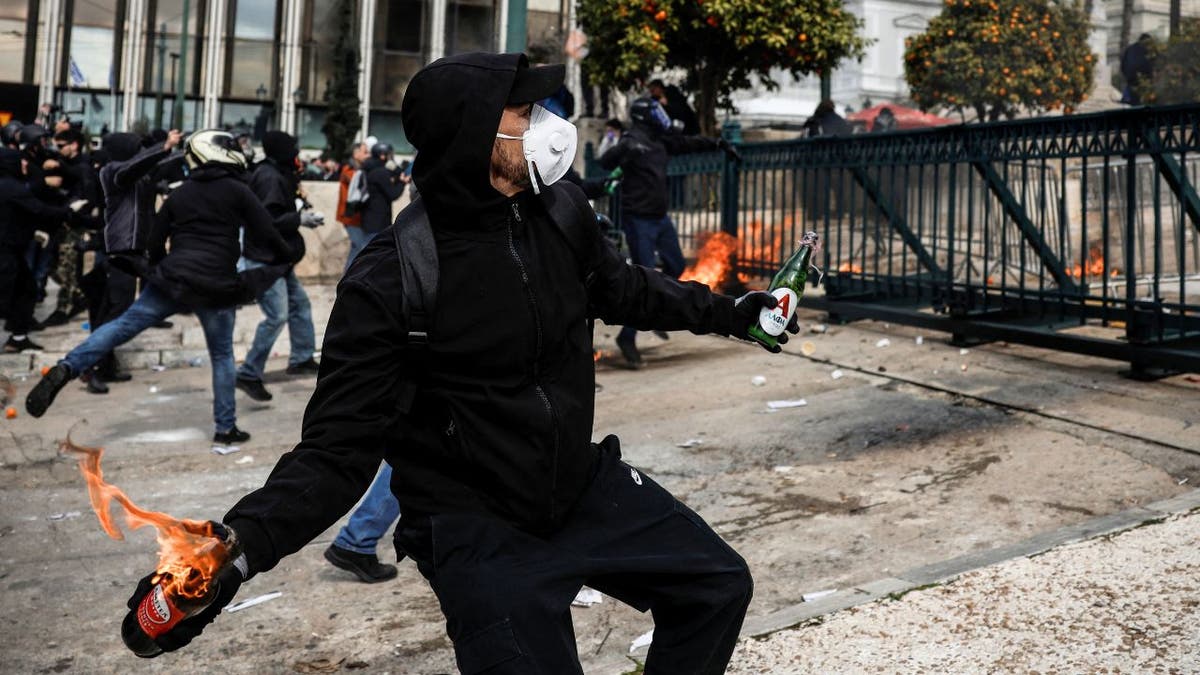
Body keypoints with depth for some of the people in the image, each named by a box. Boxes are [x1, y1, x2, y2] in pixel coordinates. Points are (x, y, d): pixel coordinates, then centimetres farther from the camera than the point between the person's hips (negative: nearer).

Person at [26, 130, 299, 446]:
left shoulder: (178, 194, 15)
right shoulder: (238, 191, 1)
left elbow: (156, 242, 19)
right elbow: (267, 232, -1)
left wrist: (161, 270, 36)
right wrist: (288, 256, 18)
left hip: (172, 277, 3)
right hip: (216, 286, -3)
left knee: (122, 326, 4)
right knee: (222, 356, 9)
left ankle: (65, 368, -15)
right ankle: (226, 428, 13)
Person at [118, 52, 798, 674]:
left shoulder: (561, 211, -7)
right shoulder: (389, 282, -24)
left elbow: (621, 288, 14)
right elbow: (340, 445, -21)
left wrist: (727, 312, 24)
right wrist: (244, 544, -36)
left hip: (585, 485, 6)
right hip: (480, 531, -6)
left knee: (718, 585, 11)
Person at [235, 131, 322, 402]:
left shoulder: (276, 175, 14)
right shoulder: (269, 177, -18)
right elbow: (268, 219, -25)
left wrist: (299, 215, 4)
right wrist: (300, 219, -17)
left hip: (278, 257, 11)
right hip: (264, 260, -11)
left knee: (300, 303, 19)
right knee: (277, 316, -15)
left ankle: (301, 359, 30)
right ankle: (249, 374, -8)